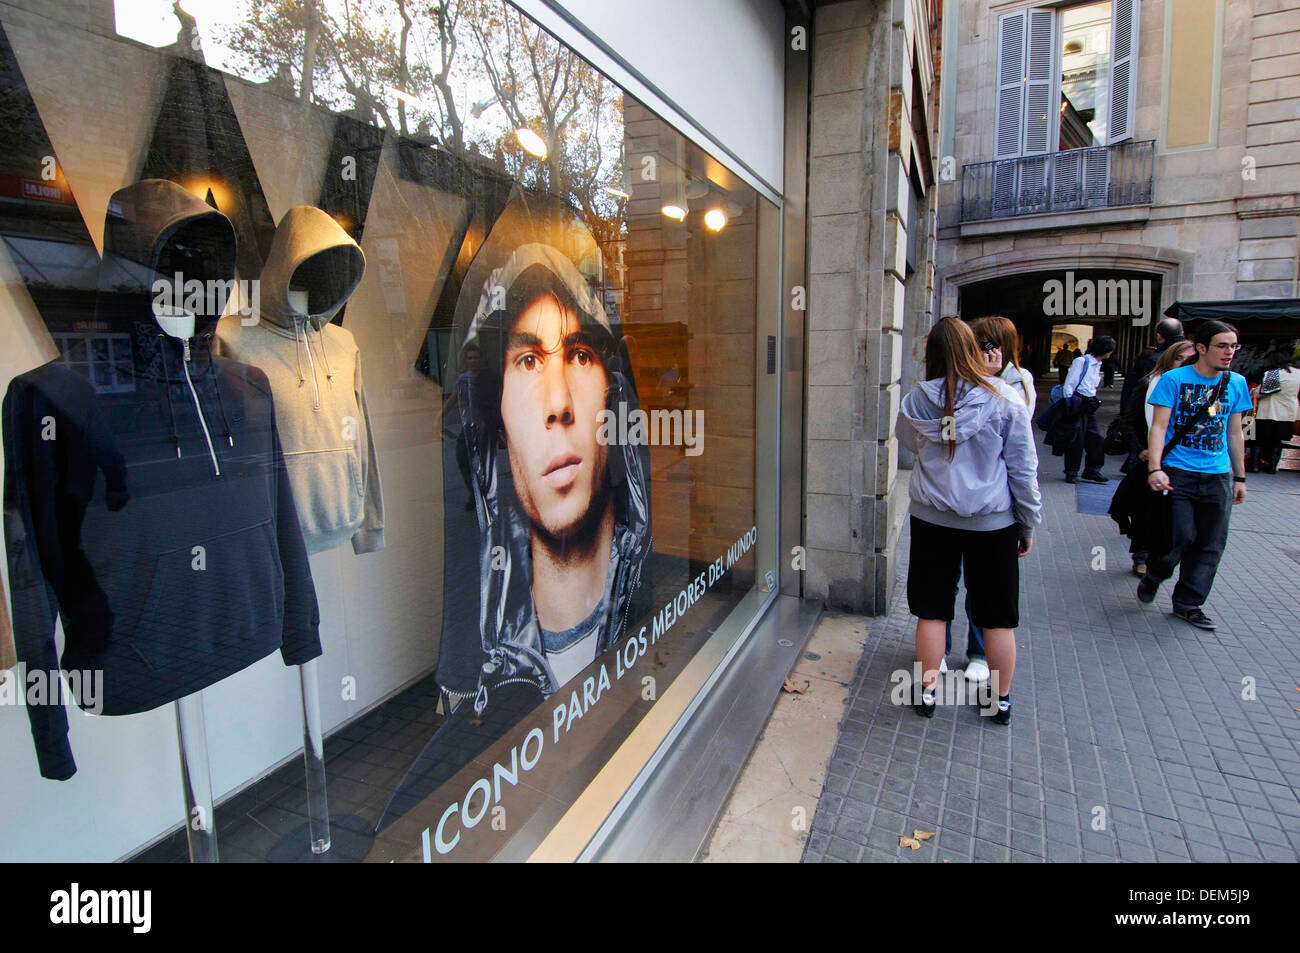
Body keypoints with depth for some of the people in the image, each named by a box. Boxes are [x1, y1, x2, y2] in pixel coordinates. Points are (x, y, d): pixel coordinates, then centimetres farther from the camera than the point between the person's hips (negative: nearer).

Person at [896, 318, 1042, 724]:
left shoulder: (917, 400, -6)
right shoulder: (1004, 398, -11)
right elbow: (1023, 467, -5)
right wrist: (1028, 522, 4)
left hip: (932, 518, 1)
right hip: (993, 522, -1)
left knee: (931, 611, 13)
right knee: (997, 617, 14)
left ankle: (927, 692, 25)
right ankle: (1001, 699, 29)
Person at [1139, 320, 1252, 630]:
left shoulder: (1237, 383, 10)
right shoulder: (1174, 379, -4)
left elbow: (1235, 433, 16)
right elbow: (1158, 427, -8)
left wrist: (1240, 477, 16)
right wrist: (1155, 468, -20)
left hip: (1218, 476, 4)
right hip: (1178, 472, -4)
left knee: (1210, 546, 5)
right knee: (1181, 536, -11)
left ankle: (1188, 604, 18)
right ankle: (1153, 576, 19)